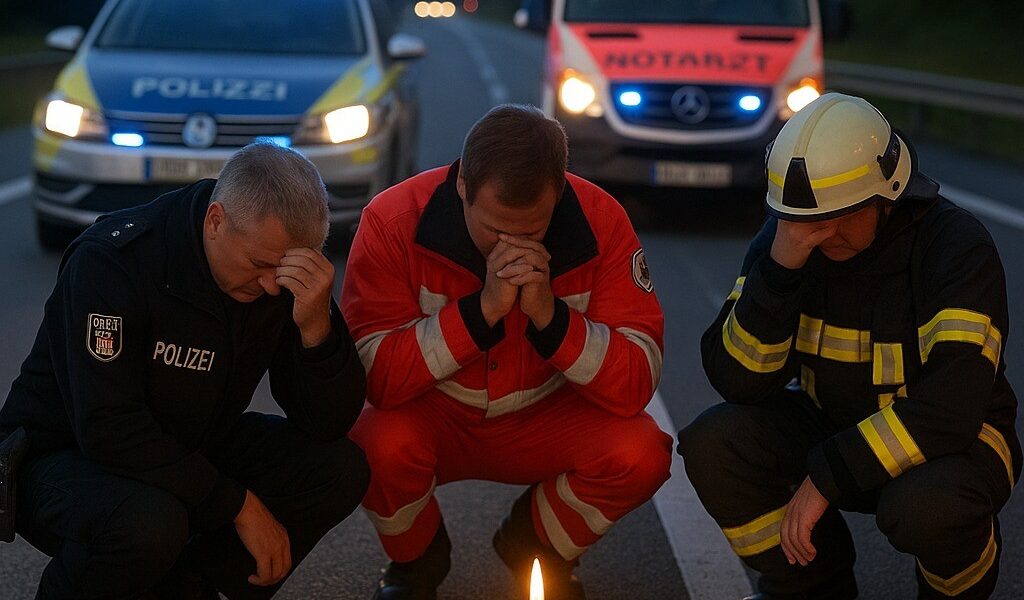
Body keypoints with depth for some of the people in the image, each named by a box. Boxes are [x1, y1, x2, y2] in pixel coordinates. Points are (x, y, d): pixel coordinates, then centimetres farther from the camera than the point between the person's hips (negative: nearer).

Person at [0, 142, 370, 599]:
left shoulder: (283, 273, -10)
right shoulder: (111, 259, -26)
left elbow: (329, 424, -11)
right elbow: (109, 429, -31)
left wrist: (317, 326, -30)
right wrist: (239, 504, -28)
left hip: (187, 454, 6)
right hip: (61, 457, -6)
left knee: (341, 469, -13)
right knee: (149, 522, -38)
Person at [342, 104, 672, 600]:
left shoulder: (599, 221, -19)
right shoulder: (394, 220, -23)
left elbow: (636, 386, -21)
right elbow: (375, 376, -28)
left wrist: (549, 314, -35)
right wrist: (482, 309, -36)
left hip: (543, 420, 2)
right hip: (434, 419, -1)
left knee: (640, 452, -26)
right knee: (380, 442, -34)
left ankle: (536, 546, 9)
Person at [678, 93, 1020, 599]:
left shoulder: (956, 248, -23)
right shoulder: (784, 239, -10)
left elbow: (951, 408, -31)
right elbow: (738, 381, -17)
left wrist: (828, 477, -30)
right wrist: (778, 270, -31)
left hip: (955, 438, -4)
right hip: (831, 421, 5)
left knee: (926, 506, -38)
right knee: (713, 446, -20)